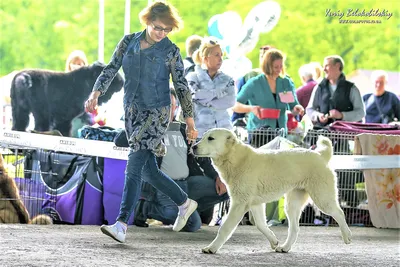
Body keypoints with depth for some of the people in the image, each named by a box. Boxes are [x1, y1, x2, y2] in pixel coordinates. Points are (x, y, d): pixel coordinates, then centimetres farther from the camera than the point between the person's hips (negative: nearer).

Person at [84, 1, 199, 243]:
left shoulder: (170, 51, -5)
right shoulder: (129, 42, 4)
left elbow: (182, 87, -1)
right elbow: (111, 69, 5)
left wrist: (190, 122, 1)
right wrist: (96, 93, -12)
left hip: (157, 112, -5)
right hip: (132, 111, 5)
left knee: (135, 165, -17)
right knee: (148, 170, 12)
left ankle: (122, 225, -23)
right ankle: (185, 203, 33)